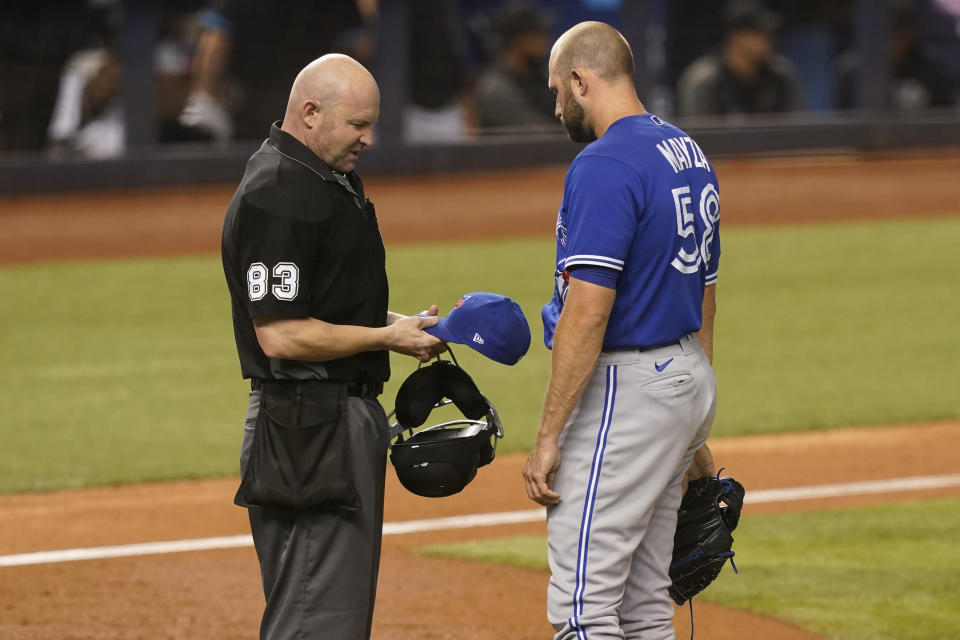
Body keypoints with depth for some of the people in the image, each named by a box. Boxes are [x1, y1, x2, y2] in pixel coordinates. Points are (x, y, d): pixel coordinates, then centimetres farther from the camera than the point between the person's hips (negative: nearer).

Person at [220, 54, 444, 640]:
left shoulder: (334, 177, 14)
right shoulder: (274, 197, -18)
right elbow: (280, 336, -23)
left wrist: (397, 321, 8)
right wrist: (388, 336, -15)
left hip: (351, 416, 11)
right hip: (308, 430, -11)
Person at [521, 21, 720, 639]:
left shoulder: (605, 166, -16)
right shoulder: (689, 155, 15)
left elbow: (587, 313, -22)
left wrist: (548, 436, -19)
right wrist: (694, 432, 27)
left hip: (625, 390, -10)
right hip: (687, 379, 10)